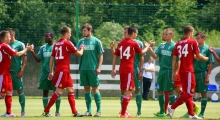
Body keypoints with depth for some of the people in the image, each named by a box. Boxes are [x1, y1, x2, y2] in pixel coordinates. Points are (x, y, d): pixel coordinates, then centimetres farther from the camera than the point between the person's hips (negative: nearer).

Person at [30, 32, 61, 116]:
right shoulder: (43, 48, 9)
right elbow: (38, 60, 5)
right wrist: (32, 52, -8)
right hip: (45, 72, 4)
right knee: (45, 91, 4)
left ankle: (57, 111, 5)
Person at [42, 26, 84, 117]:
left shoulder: (56, 44, 13)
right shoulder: (67, 43, -9)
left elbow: (51, 58, 13)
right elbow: (79, 53, -3)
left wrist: (51, 71, 16)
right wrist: (82, 49, 18)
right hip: (63, 70, -8)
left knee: (71, 90, 9)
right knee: (59, 91, -7)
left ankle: (74, 112, 8)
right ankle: (46, 111, -7)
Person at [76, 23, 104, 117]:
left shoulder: (96, 41, -1)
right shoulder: (81, 41, 11)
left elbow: (101, 55, -1)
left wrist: (99, 67, -9)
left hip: (93, 69, -4)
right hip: (83, 68, 4)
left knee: (95, 88, -3)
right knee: (86, 89, 6)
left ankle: (98, 110, 1)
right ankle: (89, 110, 11)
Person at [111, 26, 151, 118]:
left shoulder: (120, 43, 11)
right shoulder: (134, 43, -6)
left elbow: (115, 56, 11)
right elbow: (142, 52, 11)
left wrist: (113, 69, 15)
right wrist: (147, 46, 30)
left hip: (121, 69, 7)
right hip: (129, 70, -7)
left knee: (131, 89, 18)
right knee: (127, 91, -4)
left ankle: (124, 111, 17)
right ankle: (123, 113, -6)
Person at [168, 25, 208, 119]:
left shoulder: (178, 44, 11)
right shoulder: (193, 42, -5)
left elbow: (174, 59, 8)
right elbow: (198, 56, -3)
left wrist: (174, 72, 10)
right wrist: (206, 58, 17)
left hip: (181, 71, 7)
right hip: (188, 71, -7)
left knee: (186, 92, 13)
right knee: (189, 93, -5)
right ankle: (172, 107, -17)